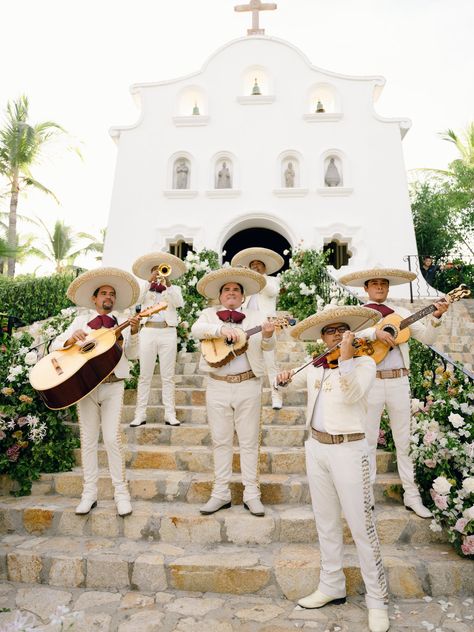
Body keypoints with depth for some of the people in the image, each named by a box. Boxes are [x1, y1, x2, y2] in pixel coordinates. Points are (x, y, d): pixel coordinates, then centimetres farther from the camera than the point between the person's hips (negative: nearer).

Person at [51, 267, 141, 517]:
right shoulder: (81, 321, 11)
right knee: (88, 439, 6)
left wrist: (134, 333, -18)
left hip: (113, 386, -1)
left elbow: (132, 354, -1)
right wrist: (72, 339, -11)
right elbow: (55, 345, 8)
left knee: (112, 438, -6)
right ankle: (89, 493, 17)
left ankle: (121, 492, 7)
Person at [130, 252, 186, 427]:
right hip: (148, 332, 1)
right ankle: (140, 414, 7)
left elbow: (178, 303, -8)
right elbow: (137, 299, -7)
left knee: (168, 376, 1)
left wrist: (167, 284, -14)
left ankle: (170, 414, 5)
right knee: (145, 375, 2)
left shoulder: (174, 288, 13)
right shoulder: (145, 287, 15)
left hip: (168, 333, 0)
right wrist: (149, 281, -12)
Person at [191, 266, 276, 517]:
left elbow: (267, 347, -3)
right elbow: (196, 329, -11)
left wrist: (267, 335, -25)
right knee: (221, 441, 10)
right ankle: (221, 494, 22)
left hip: (248, 385, 0)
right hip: (218, 386, 1)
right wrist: (221, 329, -27)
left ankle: (251, 494, 18)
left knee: (249, 441, 6)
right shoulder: (209, 314, 9)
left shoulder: (254, 317, 7)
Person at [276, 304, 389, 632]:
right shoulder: (315, 366, 5)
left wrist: (347, 357, -30)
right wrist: (285, 377, -2)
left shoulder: (364, 362, -8)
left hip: (348, 450, -5)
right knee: (326, 522, 17)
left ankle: (377, 600, 23)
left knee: (361, 526, 4)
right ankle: (332, 586, 35)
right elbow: (295, 381, 20)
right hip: (316, 448, 5)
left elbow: (351, 395, -23)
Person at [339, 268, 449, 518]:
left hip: (399, 381, 3)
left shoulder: (400, 313, 10)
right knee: (369, 440, 8)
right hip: (371, 382, -2)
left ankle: (412, 496, 25)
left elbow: (427, 338, 4)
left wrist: (435, 318, -12)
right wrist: (375, 331, -30)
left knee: (404, 440, 11)